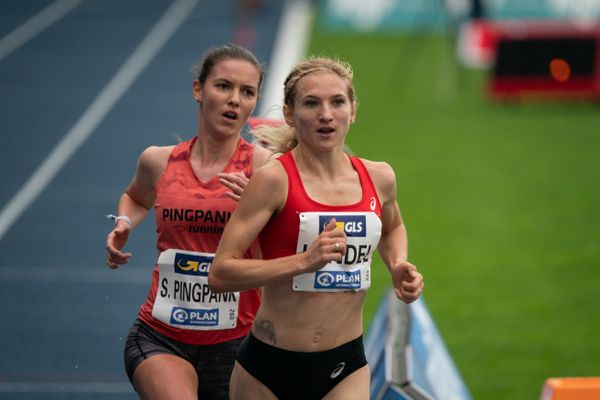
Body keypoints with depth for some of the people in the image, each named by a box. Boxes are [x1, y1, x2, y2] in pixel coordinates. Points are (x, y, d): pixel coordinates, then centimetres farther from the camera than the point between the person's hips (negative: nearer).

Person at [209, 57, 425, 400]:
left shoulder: (378, 178, 3)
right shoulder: (275, 179, -13)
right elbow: (220, 273, -19)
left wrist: (397, 265, 7)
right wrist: (305, 261, -27)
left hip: (346, 370, 3)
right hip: (269, 367, -3)